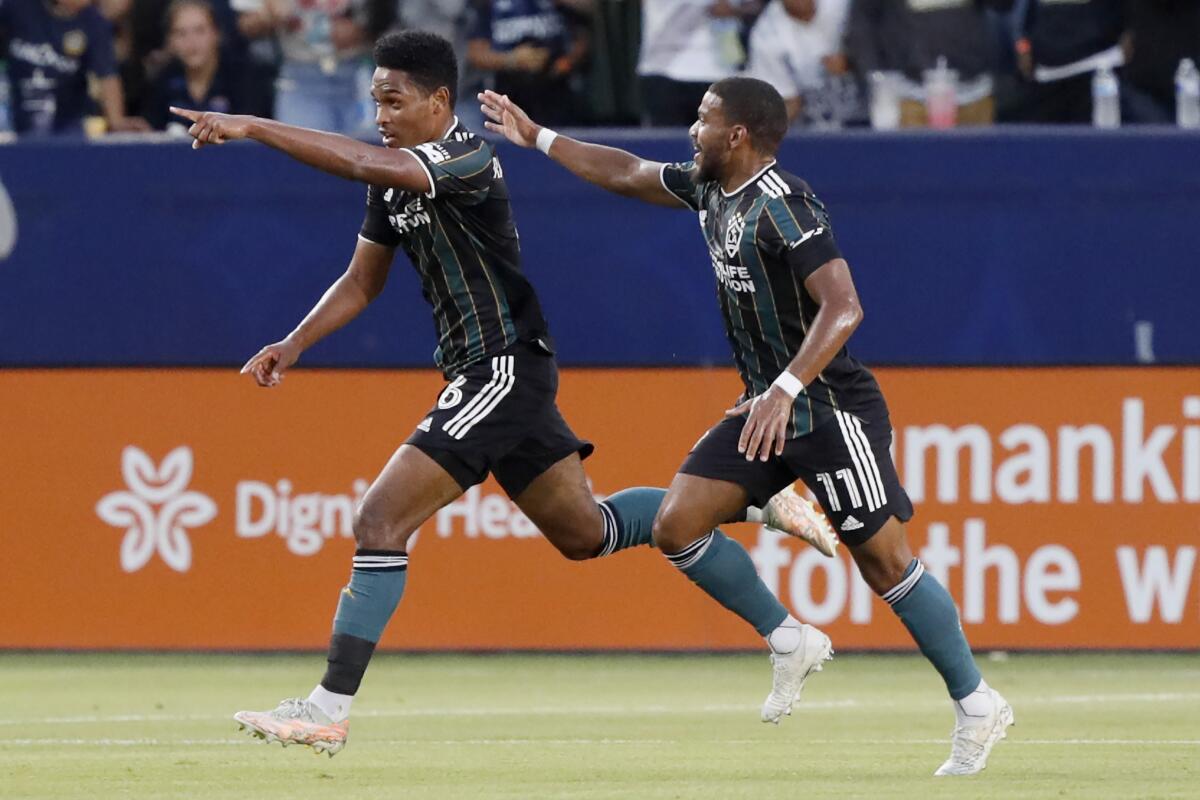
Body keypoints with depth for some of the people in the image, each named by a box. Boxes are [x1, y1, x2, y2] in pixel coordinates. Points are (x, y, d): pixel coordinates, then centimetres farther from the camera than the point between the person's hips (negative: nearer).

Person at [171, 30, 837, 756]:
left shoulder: (466, 160, -19)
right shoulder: (396, 179, 9)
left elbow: (360, 161, -35)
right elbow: (362, 282, 17)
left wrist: (251, 128, -35)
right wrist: (295, 345, 4)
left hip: (505, 366, -10)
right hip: (486, 372, 10)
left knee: (383, 521, -16)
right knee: (585, 532, 20)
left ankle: (330, 709, -15)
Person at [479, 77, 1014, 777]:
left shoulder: (783, 206, -20)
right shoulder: (710, 189, 8)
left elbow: (843, 307, -28)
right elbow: (628, 174, 26)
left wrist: (785, 391, -36)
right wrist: (538, 138, 28)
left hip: (830, 406, -9)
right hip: (767, 407, 9)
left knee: (885, 561, -9)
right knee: (678, 526, -3)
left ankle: (978, 705, 1)